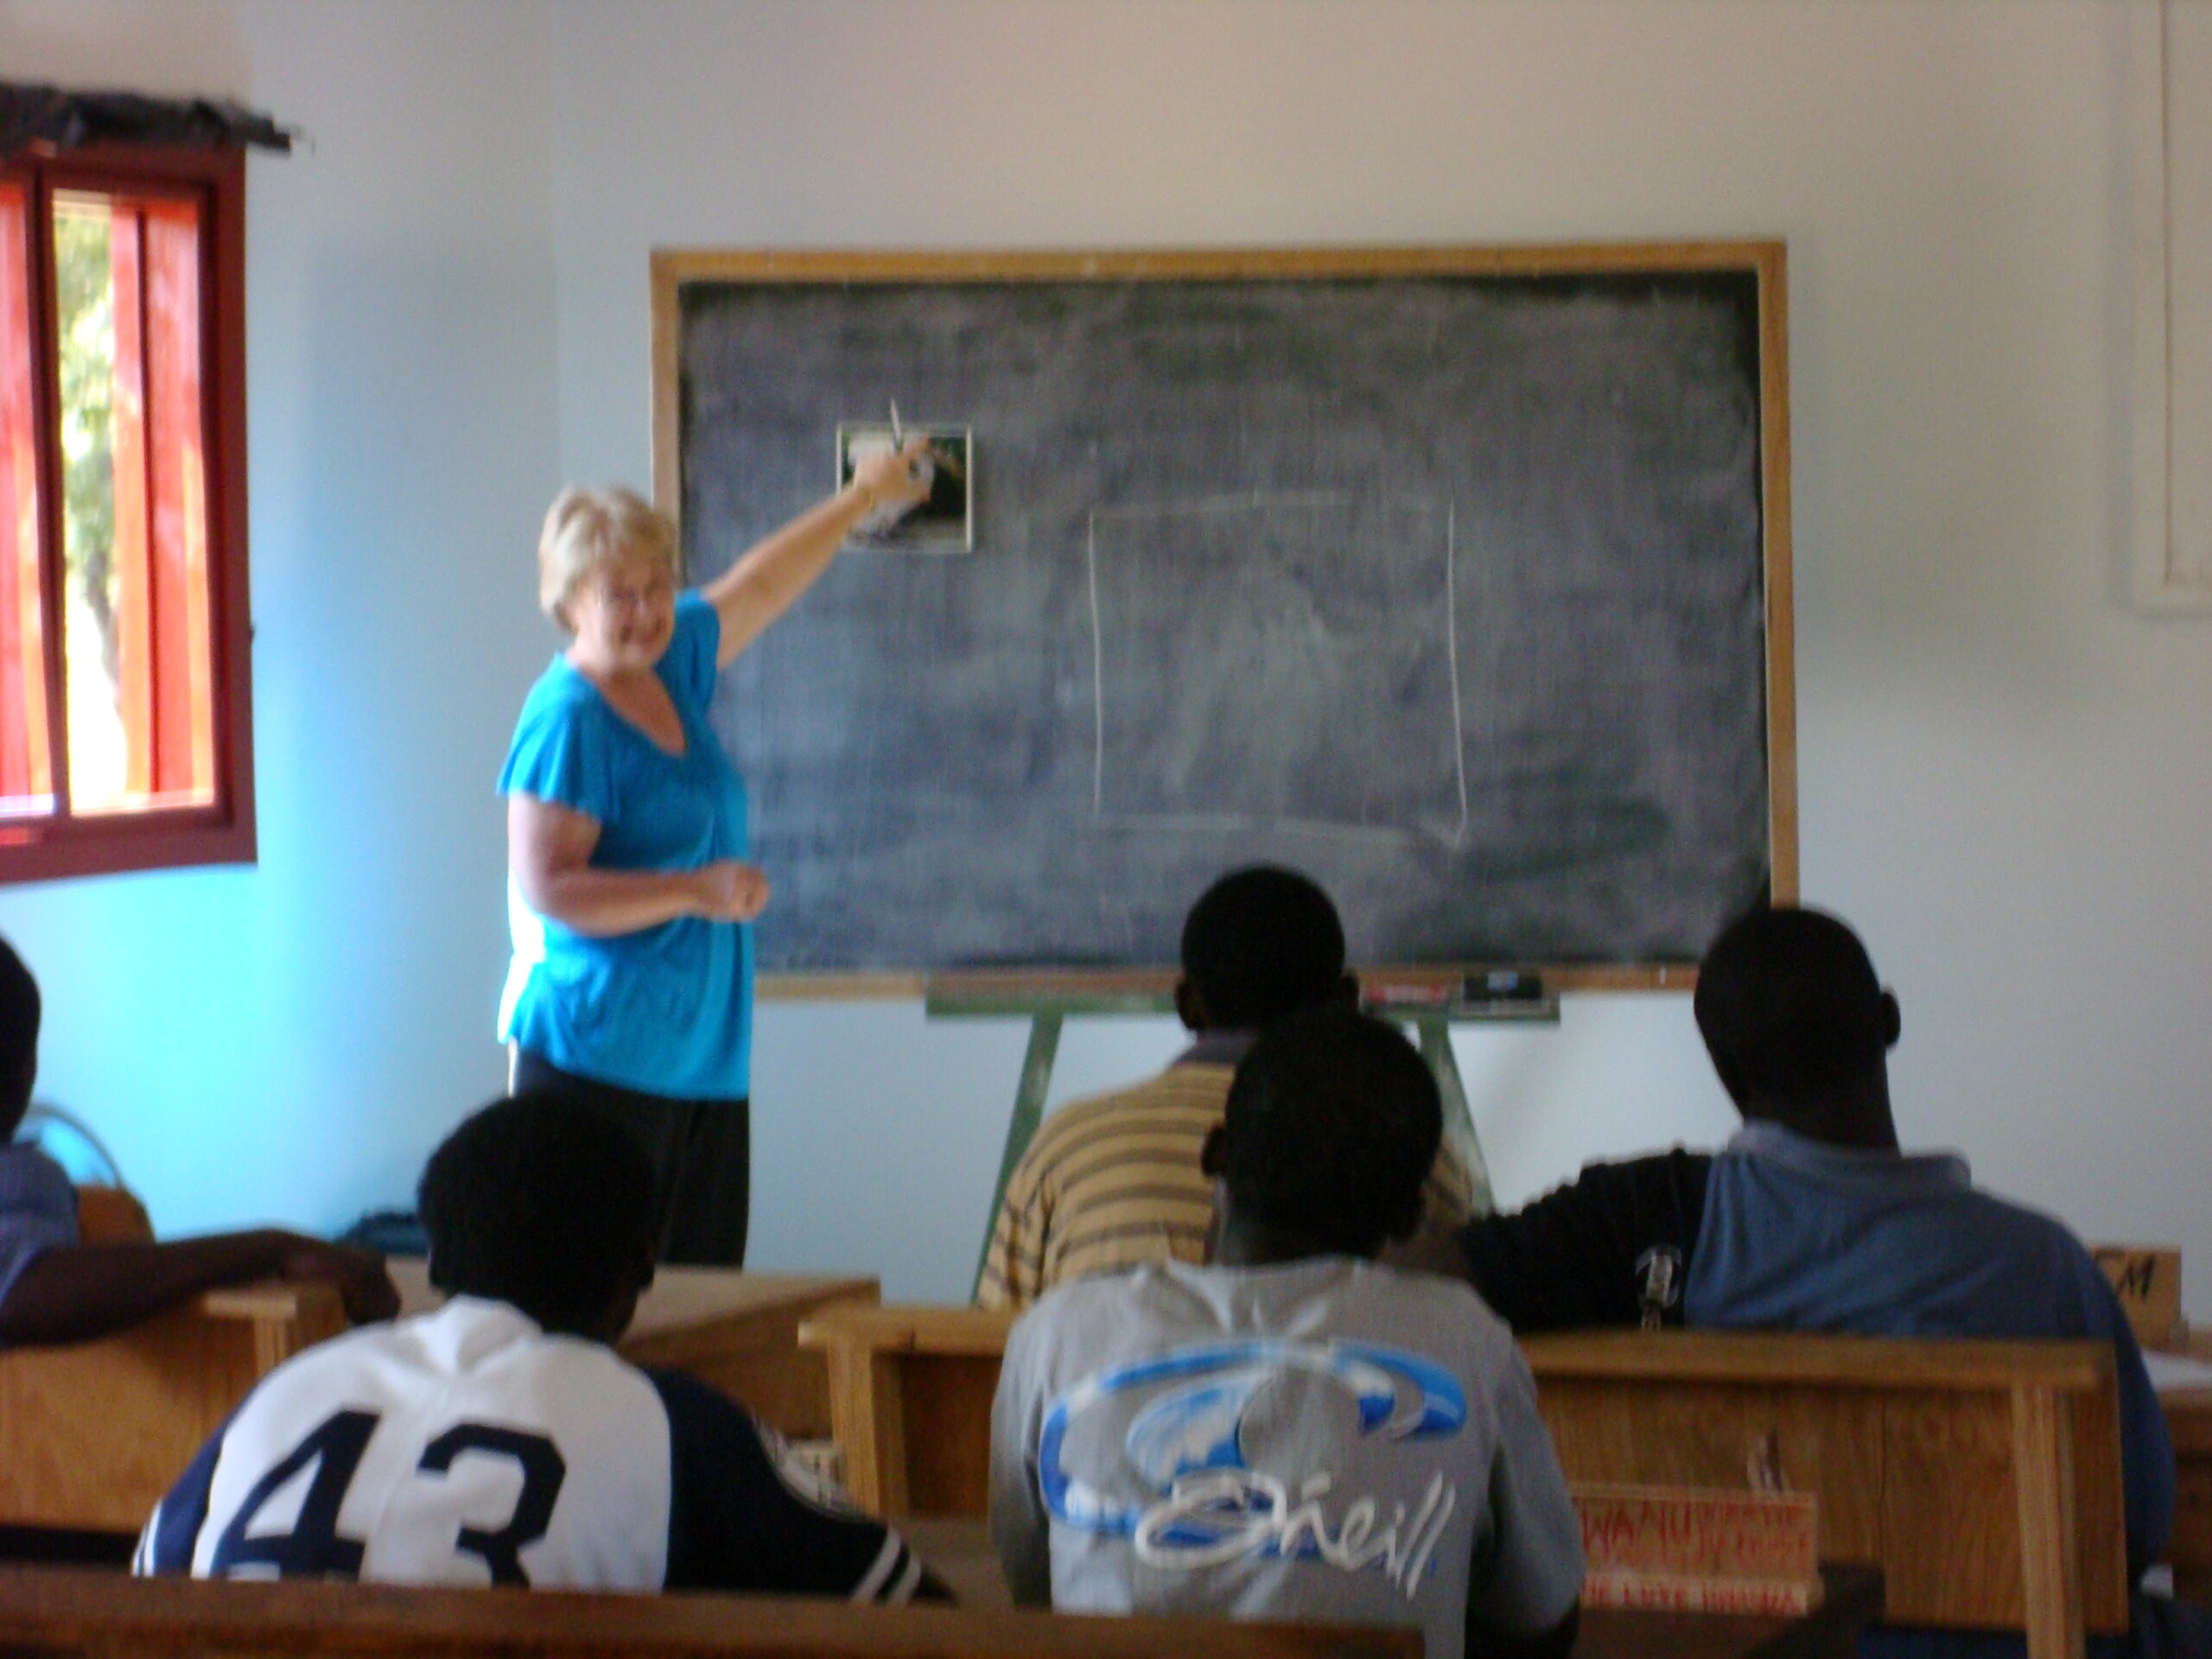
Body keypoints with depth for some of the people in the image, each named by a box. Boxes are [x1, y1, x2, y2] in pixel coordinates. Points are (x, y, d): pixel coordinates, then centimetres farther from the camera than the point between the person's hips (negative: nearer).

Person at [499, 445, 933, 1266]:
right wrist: (695, 890, -21)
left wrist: (861, 498, 39)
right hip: (598, 1055, -8)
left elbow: (758, 588, 30)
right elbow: (547, 887, -17)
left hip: (704, 1054, 8)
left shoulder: (675, 662, 11)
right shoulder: (567, 718, -12)